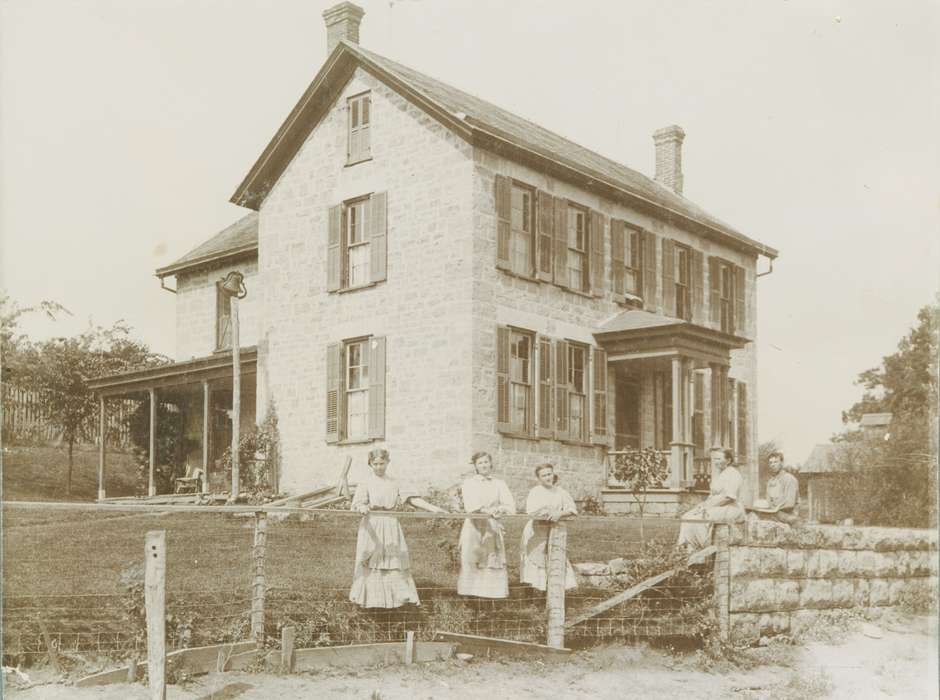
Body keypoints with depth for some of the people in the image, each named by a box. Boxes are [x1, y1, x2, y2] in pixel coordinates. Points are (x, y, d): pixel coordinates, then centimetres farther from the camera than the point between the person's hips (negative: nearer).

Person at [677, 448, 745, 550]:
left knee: (700, 518, -25)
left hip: (730, 510, -10)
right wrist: (705, 503, 3)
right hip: (717, 508, 10)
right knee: (688, 517, -4)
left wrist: (709, 505, -19)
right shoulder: (722, 474, 18)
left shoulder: (732, 473, -13)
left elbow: (729, 497, -22)